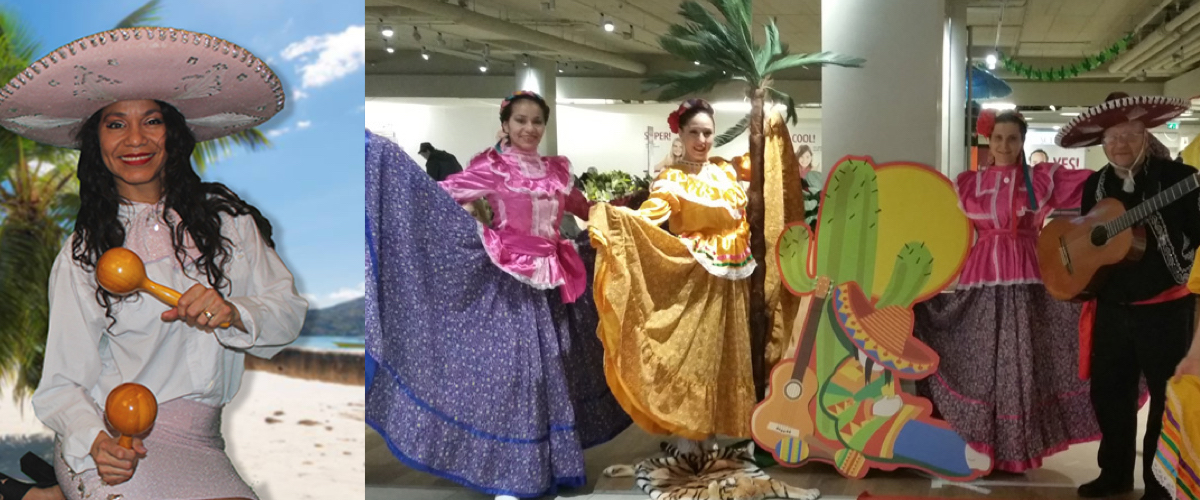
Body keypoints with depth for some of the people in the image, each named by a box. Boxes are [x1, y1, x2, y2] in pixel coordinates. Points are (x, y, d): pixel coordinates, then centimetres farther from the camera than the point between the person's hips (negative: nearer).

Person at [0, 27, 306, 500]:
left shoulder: (227, 219, 5)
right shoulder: (80, 255, 3)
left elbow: (289, 311, 2)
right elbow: (62, 384, 0)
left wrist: (234, 314, -19)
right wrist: (94, 441, -19)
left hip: (200, 445, 4)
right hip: (115, 438, -4)